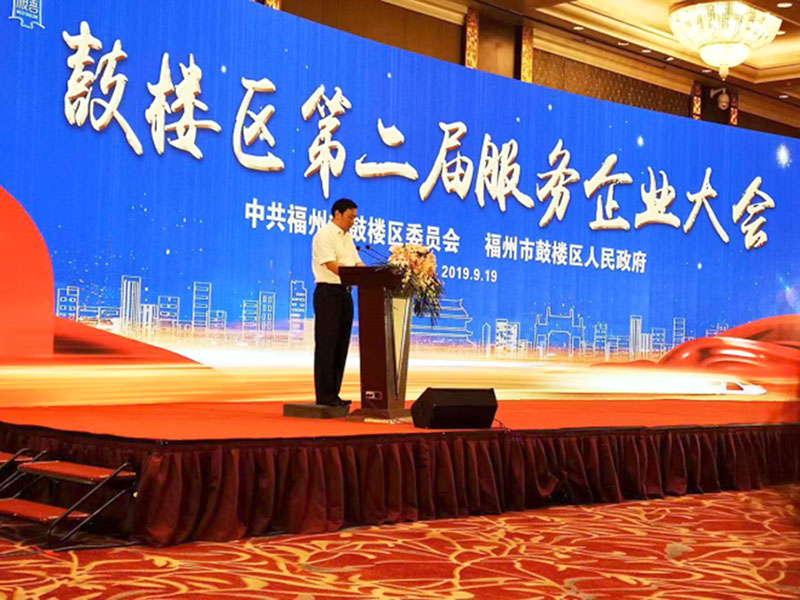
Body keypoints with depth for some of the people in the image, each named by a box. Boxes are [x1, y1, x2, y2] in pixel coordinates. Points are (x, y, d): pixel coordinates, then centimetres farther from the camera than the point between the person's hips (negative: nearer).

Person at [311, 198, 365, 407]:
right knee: (326, 345, -5)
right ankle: (324, 395, -2)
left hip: (344, 293, 8)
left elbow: (358, 264, 14)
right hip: (328, 292, -8)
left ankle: (333, 394, 13)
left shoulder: (347, 237, 18)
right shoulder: (324, 235, -9)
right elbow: (332, 266, -20)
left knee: (341, 345, 8)